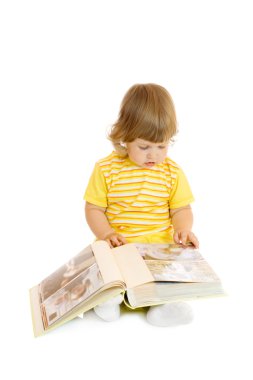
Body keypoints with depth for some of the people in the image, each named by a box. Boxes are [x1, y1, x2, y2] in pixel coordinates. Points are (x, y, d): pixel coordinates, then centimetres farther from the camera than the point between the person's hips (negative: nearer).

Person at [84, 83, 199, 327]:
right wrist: (106, 234, -17)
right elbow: (94, 209, 0)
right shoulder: (106, 169, -2)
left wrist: (183, 229, -15)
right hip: (117, 247, -1)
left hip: (160, 245, 1)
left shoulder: (172, 172, 4)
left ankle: (161, 302, -27)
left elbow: (181, 209, 7)